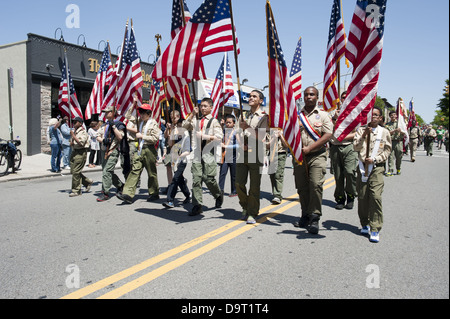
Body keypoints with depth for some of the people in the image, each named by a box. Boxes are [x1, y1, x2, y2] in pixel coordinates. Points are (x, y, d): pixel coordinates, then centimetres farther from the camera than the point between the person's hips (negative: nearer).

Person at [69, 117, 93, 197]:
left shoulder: (83, 132, -11)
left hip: (81, 153, -9)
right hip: (74, 152, 9)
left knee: (76, 172, -9)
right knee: (73, 171, 10)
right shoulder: (74, 131, 17)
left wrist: (73, 136, -19)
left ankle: (76, 191, -1)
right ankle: (88, 182, 24)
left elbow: (81, 143, -22)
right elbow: (71, 143, 27)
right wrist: (71, 142, 3)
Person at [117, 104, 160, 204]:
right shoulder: (140, 122, 14)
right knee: (135, 170, -5)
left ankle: (154, 194, 20)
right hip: (140, 150, 6)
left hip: (149, 150, -6)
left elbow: (155, 138, -14)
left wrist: (142, 136, -11)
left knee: (151, 173, 5)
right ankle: (128, 194, -10)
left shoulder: (153, 123, -5)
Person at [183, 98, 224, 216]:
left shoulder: (214, 121, 2)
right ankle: (197, 205, 0)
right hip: (197, 154, 4)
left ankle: (219, 195, 24)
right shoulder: (197, 121, 18)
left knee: (208, 178, -6)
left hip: (208, 153, -4)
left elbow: (219, 137, -8)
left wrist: (205, 136, -14)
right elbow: (185, 126, 13)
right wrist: (192, 114, 6)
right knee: (196, 179, -3)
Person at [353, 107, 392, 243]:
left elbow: (387, 151, 5)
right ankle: (365, 224, 22)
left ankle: (375, 229, -8)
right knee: (362, 197, 4)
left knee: (376, 196, -13)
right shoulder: (361, 130, 9)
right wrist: (363, 136, -13)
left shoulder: (384, 132, 7)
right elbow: (355, 147, 0)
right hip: (363, 167, 2)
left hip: (377, 167, -2)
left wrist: (374, 159, -8)